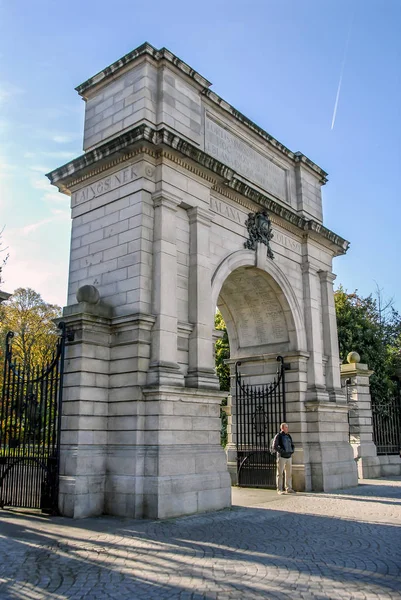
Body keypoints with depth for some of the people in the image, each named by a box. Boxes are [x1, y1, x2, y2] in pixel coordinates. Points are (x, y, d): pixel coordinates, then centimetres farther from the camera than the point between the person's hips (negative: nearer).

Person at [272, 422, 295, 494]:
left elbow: (292, 445, 19)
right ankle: (279, 490, -1)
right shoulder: (278, 436, -6)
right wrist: (283, 452, -20)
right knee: (280, 474, -4)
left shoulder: (288, 436, 12)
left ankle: (288, 489, 15)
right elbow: (275, 447, -12)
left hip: (289, 457, 6)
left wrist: (292, 451, -2)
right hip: (281, 457, -6)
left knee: (289, 474, 7)